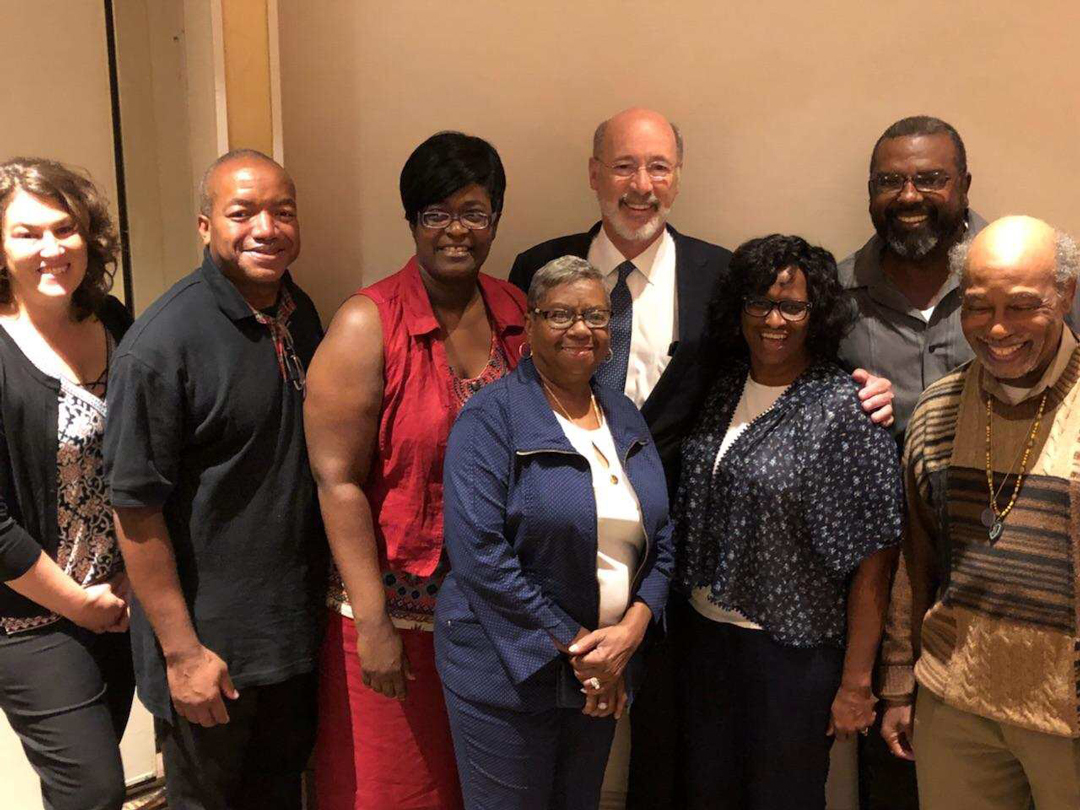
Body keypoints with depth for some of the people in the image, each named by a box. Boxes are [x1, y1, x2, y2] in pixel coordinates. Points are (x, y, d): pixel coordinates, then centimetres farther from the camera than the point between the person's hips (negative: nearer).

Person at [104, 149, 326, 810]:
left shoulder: (300, 315, 2)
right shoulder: (162, 344, -21)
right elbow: (137, 511, -18)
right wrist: (182, 651, -16)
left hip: (298, 626, 6)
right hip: (212, 642, -6)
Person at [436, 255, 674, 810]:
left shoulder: (625, 418, 8)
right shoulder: (491, 417, -12)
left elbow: (660, 541, 8)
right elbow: (478, 553, -20)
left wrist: (630, 630, -9)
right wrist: (574, 645, -17)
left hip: (602, 677, 6)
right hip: (506, 674, -6)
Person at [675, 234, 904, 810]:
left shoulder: (846, 410, -15)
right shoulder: (723, 388, 2)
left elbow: (875, 558, -15)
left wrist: (856, 683, -14)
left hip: (794, 651, -5)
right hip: (708, 636, 5)